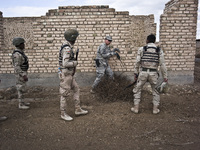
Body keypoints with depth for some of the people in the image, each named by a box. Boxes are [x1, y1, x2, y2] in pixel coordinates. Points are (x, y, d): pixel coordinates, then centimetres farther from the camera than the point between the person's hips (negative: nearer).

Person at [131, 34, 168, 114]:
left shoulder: (141, 49, -1)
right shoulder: (159, 50, 1)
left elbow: (137, 62, -2)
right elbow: (162, 64, -2)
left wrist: (136, 73, 7)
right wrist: (165, 76, 4)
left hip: (143, 72, -1)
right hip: (153, 73, 1)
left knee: (137, 89, 14)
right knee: (155, 91, 19)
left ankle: (136, 108, 16)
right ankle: (155, 109, 20)